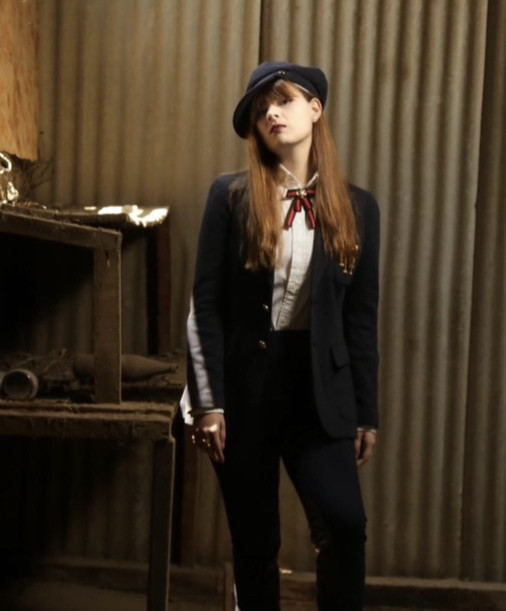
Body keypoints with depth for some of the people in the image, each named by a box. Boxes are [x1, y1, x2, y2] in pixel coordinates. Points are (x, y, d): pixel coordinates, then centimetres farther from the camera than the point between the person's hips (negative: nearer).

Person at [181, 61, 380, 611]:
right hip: (244, 385, -1)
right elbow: (205, 305, -4)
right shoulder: (231, 197, -1)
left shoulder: (356, 207, 4)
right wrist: (208, 402, -9)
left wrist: (366, 414, 5)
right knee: (253, 541, 8)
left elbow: (362, 317, 6)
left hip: (319, 388, 1)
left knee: (345, 524, -14)